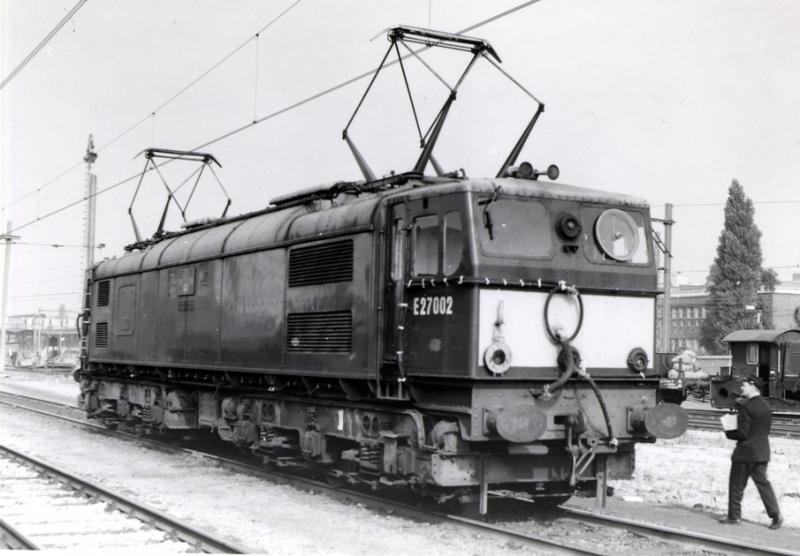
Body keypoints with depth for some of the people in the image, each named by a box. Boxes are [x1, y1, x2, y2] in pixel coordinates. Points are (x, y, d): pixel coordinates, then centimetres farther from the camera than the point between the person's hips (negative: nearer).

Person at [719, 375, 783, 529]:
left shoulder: (746, 407, -18)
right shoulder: (766, 405, 6)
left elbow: (742, 433, -20)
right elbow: (765, 429, 14)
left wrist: (728, 433, -3)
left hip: (745, 452, -7)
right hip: (762, 451, 7)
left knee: (736, 485, 6)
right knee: (762, 482, 13)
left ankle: (734, 515, 14)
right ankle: (776, 514, 5)